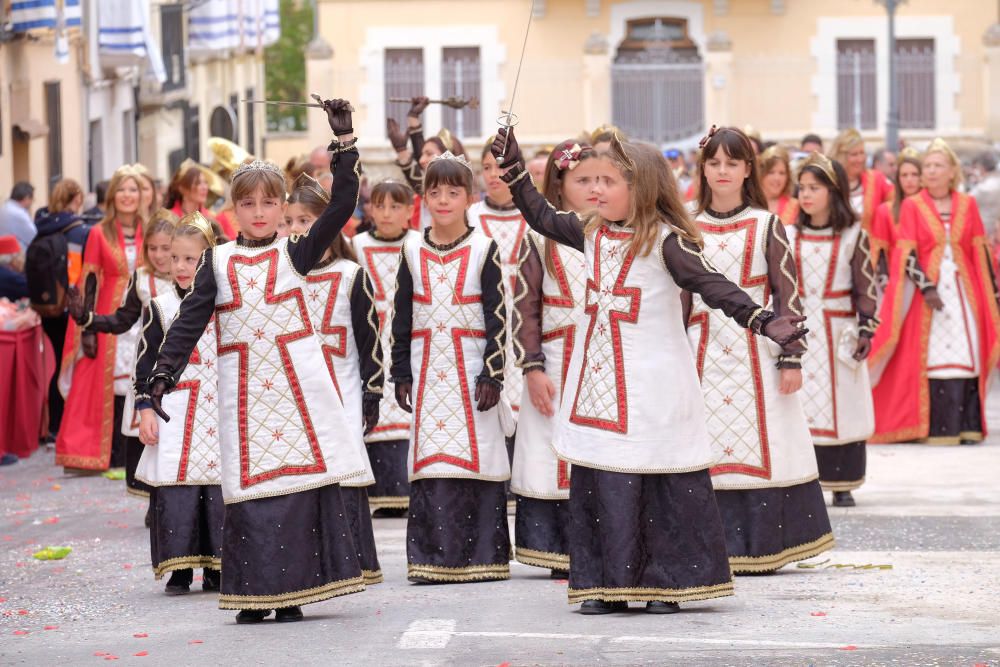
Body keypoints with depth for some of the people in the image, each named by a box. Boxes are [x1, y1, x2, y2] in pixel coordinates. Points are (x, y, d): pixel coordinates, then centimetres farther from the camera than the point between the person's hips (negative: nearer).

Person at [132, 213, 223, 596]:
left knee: (220, 490, 0)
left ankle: (217, 567, 9)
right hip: (175, 416, -1)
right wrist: (145, 409, -5)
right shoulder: (158, 308, 3)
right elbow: (145, 364, 3)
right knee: (175, 490, -6)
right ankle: (179, 568, 1)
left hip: (221, 413, 2)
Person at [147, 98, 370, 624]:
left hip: (298, 383, -1)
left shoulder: (295, 254, 6)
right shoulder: (217, 262, 10)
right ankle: (255, 594, 5)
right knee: (248, 486, -2)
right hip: (244, 390, 1)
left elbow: (341, 207, -2)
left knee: (304, 478, -4)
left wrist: (344, 141, -5)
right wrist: (164, 371, -1)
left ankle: (294, 591, 3)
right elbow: (190, 320, 9)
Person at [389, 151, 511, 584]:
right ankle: (432, 557, 2)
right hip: (426, 370, 2)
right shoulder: (412, 251, 7)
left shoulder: (483, 249, -1)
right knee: (431, 460, 0)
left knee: (474, 456, -4)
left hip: (470, 368, -2)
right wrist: (402, 373, 5)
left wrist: (492, 374, -9)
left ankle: (479, 556, 2)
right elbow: (401, 317, 10)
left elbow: (497, 317, -3)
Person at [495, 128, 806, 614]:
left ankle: (666, 583, 6)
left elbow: (712, 285, -18)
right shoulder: (592, 233, 9)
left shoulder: (666, 240, -11)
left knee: (664, 485, -2)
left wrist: (762, 321, -30)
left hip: (652, 383, -6)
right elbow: (542, 219, 25)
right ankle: (607, 584, 11)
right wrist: (514, 172, 21)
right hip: (599, 380, 6)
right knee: (599, 482, 5)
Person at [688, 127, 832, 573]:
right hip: (705, 354, 2)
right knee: (709, 451, -2)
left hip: (755, 352, -2)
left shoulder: (766, 225, 3)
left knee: (760, 448, -3)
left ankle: (761, 548, 4)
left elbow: (787, 294, 0)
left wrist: (791, 358, -6)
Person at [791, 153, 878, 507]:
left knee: (841, 407, 0)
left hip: (838, 333, -2)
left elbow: (866, 288, -2)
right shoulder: (789, 236, 6)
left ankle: (842, 485, 6)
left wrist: (866, 330, -6)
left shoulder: (854, 236, 0)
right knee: (797, 405, -2)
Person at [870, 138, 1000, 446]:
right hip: (927, 291, -2)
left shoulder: (967, 206, 8)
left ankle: (967, 424, 5)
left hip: (964, 291, 2)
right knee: (932, 356, -6)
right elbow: (906, 254, -5)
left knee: (966, 357, -1)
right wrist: (926, 287, -17)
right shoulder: (911, 207, 1)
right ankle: (935, 428, -5)